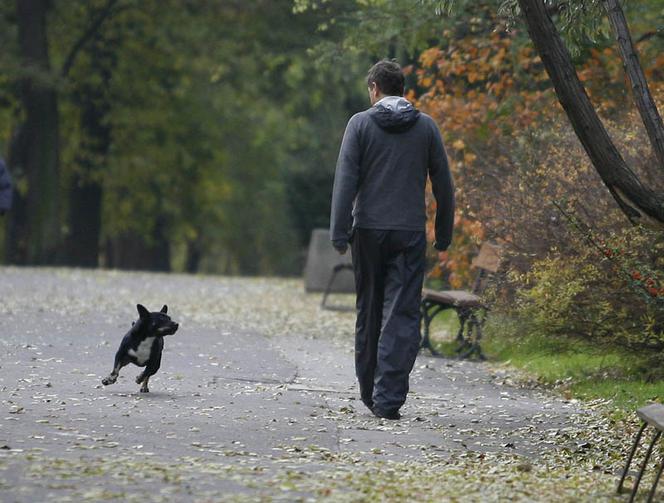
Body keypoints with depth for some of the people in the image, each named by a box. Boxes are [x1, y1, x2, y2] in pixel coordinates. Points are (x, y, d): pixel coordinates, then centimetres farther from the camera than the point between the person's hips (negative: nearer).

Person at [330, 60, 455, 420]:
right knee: (403, 316, -3)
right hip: (410, 232, 0)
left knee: (369, 312, 13)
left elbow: (345, 181, -7)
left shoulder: (361, 124, -1)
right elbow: (443, 184, 6)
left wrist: (339, 233, -7)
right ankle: (388, 399, -12)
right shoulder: (426, 127, 4)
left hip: (368, 230, 0)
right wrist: (444, 234, 14)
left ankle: (370, 392, 23)